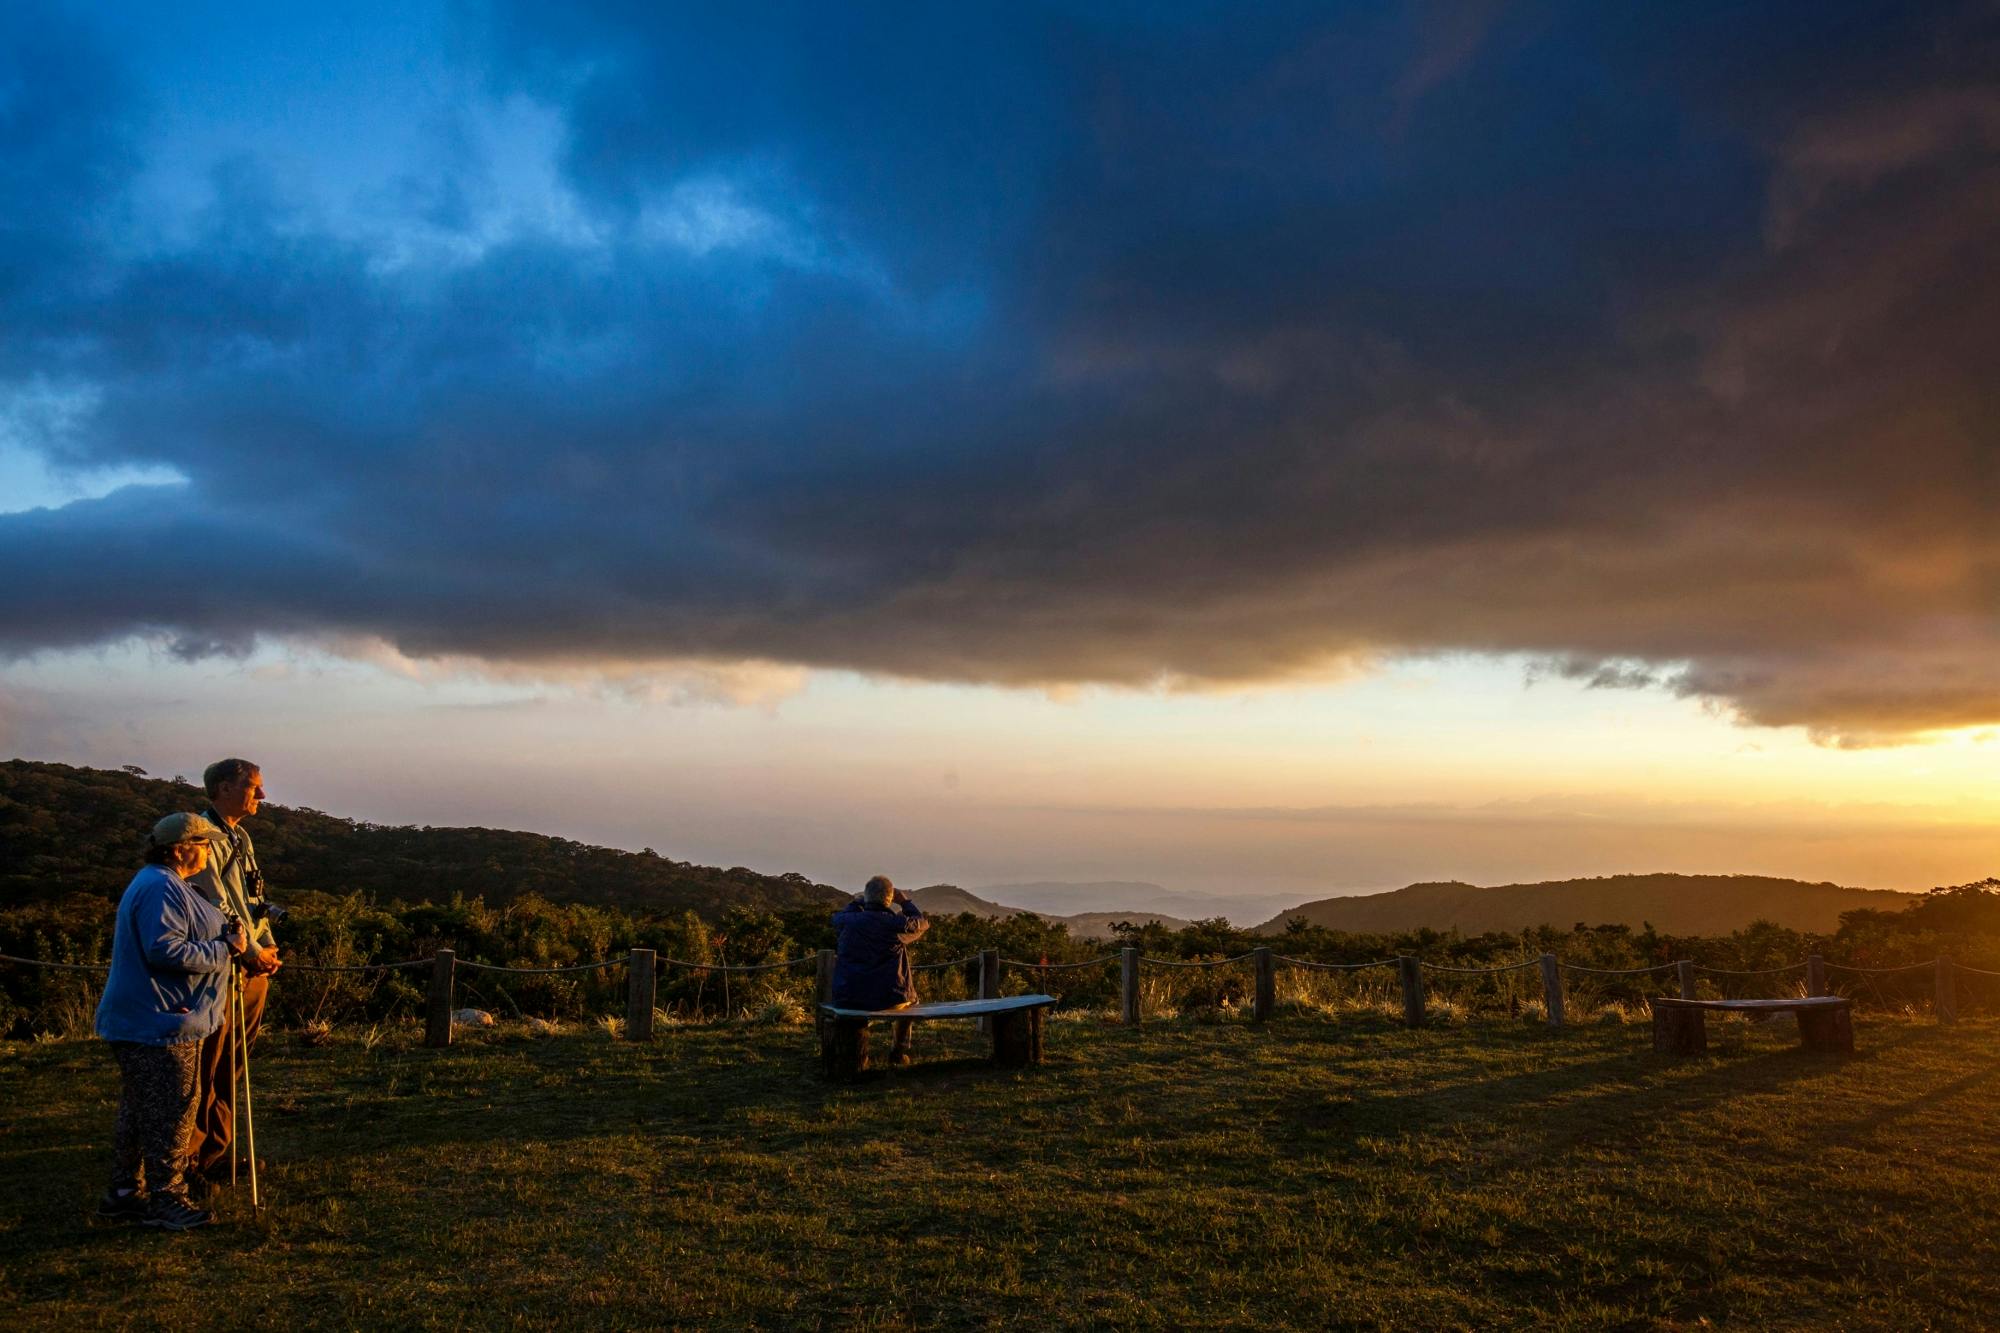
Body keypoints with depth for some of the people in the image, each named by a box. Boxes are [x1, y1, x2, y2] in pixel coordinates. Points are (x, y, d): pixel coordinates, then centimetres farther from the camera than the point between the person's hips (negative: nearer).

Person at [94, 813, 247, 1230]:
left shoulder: (167, 885, 17)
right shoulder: (159, 889, -19)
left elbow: (183, 940, 24)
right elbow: (165, 950, -28)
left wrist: (225, 933, 8)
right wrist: (225, 949, -21)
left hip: (146, 1023, 12)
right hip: (160, 1024, -12)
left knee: (139, 1111, 17)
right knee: (170, 1114, -5)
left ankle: (124, 1194, 26)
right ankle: (166, 1201, 2)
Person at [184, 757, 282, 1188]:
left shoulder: (241, 837, 18)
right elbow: (216, 906, -18)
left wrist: (269, 947, 6)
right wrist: (252, 952, -14)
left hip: (255, 970, 9)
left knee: (229, 1069, 15)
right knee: (208, 1071, -4)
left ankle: (216, 1154, 25)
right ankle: (189, 1163, 4)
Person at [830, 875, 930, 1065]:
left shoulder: (848, 921, -6)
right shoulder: (897, 923, -11)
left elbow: (837, 917, 20)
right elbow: (922, 922, 11)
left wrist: (859, 901, 30)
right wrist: (905, 901, 20)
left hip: (848, 1000, 2)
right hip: (888, 1000, -2)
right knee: (910, 997, 33)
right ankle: (899, 1052, 35)